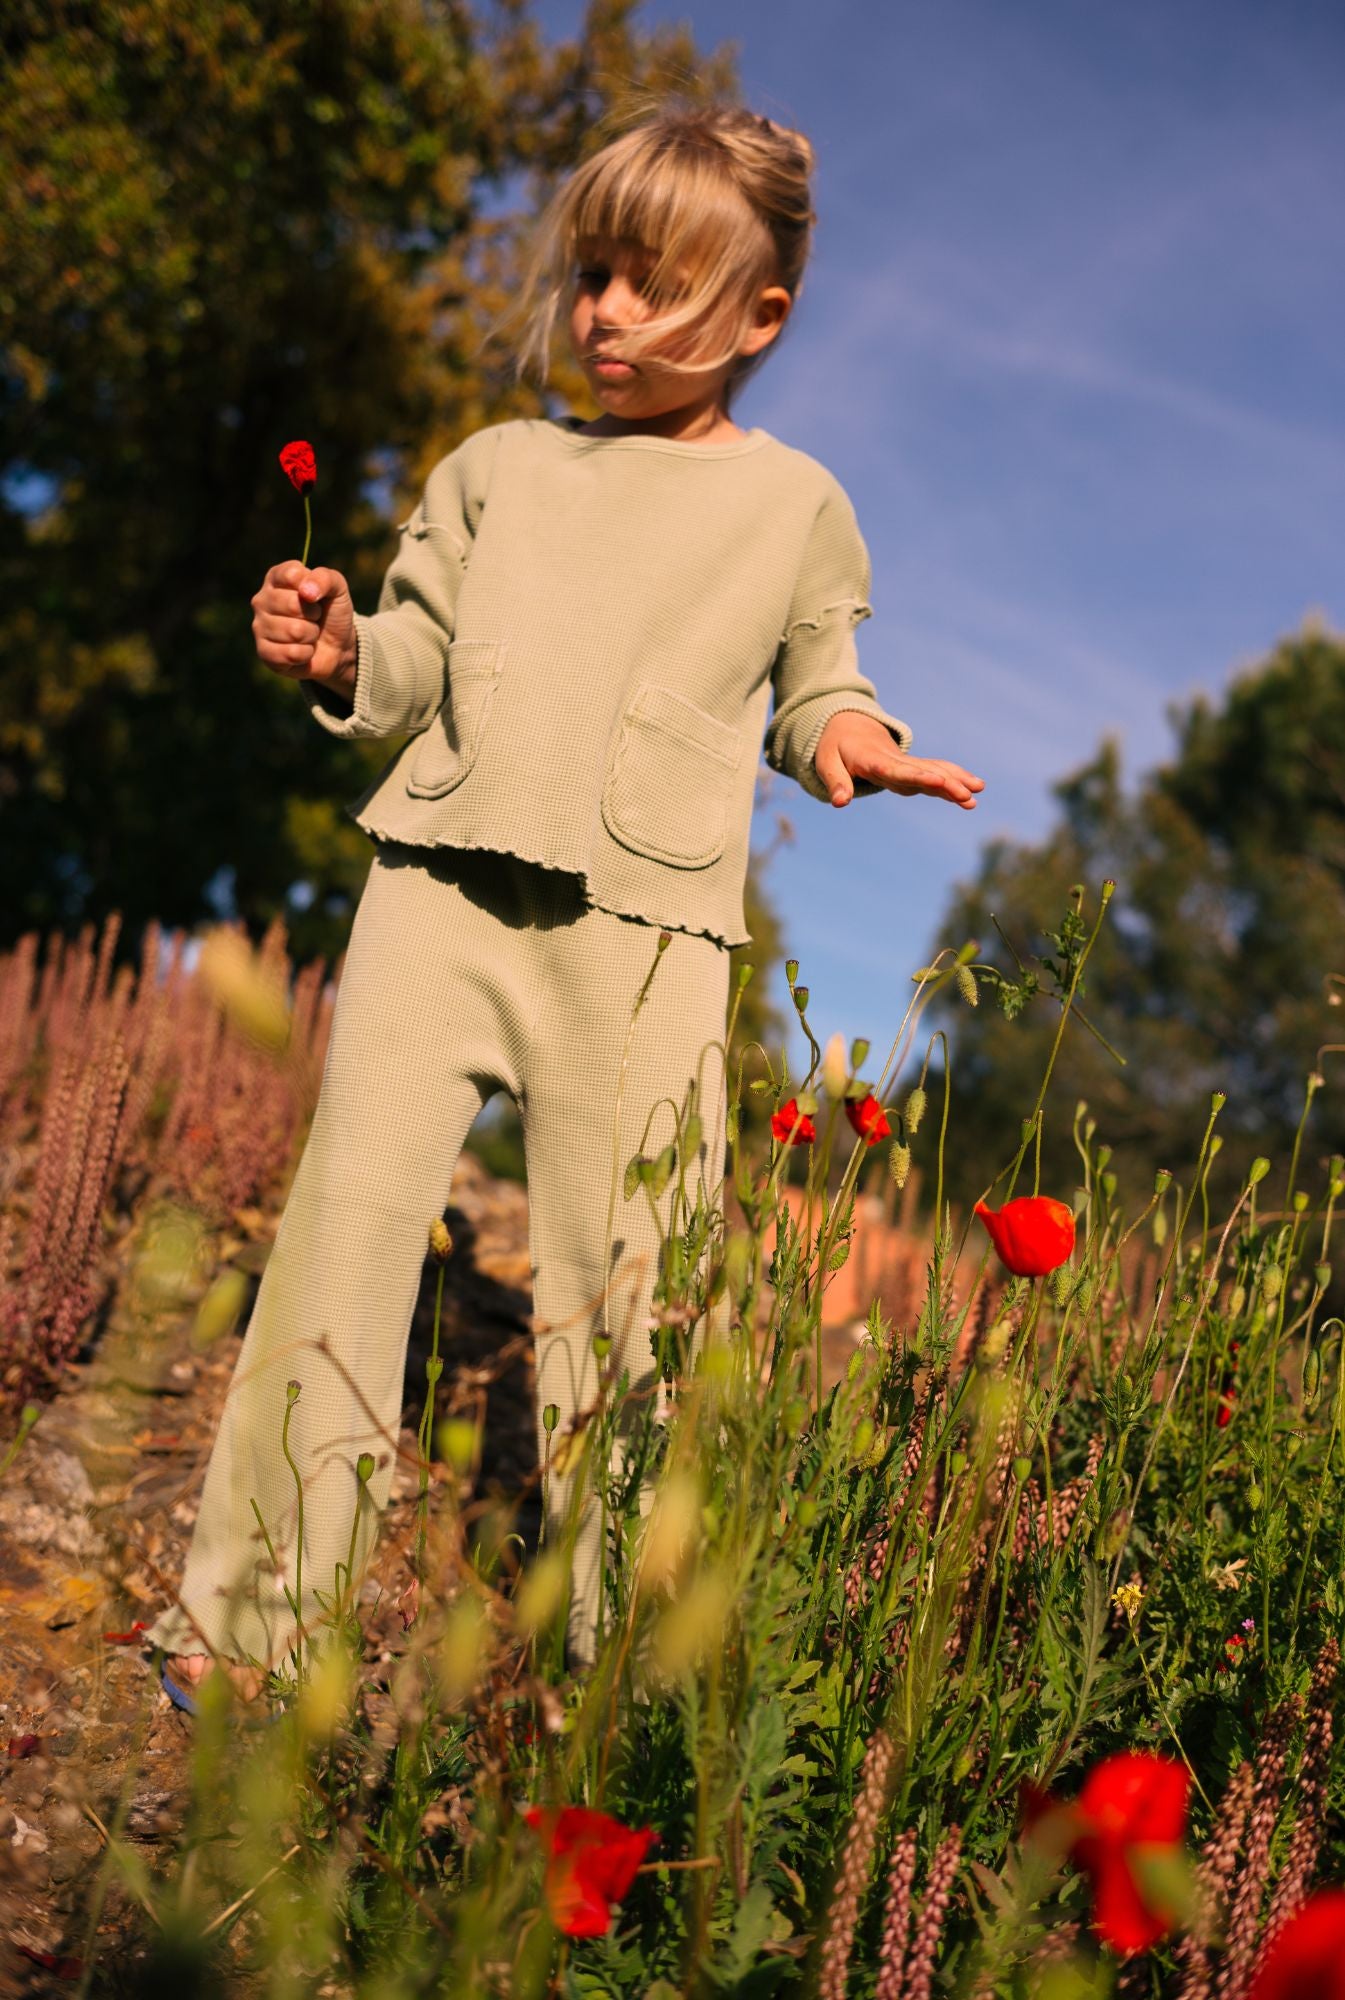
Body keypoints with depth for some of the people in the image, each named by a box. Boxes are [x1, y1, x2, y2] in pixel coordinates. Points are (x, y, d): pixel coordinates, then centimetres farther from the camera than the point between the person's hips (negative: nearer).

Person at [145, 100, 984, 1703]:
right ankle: (257, 1608, 10)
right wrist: (337, 655, -2)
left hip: (648, 926, -1)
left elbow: (814, 683, 21)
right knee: (349, 1212, -3)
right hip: (445, 876, 2)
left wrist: (843, 734, -2)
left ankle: (624, 1648, 16)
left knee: (622, 1279, -2)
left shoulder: (797, 506, 14)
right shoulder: (497, 469, 17)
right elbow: (419, 656, 19)